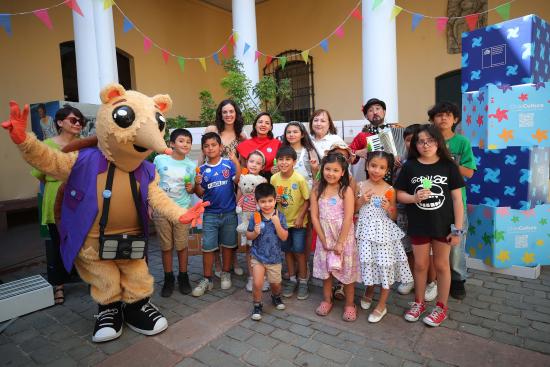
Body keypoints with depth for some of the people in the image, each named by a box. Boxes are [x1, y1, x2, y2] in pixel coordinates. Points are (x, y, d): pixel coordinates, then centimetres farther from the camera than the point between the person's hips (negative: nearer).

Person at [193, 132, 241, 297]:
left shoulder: (229, 164, -4)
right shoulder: (202, 169, 1)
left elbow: (238, 181, -18)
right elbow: (200, 194, 3)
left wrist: (237, 163, -27)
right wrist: (197, 184, -16)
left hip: (229, 212, -1)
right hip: (210, 214, 1)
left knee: (228, 245, 12)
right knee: (208, 247, 4)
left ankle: (225, 274, 30)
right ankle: (207, 279, 17)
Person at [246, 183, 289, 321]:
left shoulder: (280, 216, -10)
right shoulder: (255, 217, -10)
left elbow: (284, 237, -13)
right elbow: (248, 236, 0)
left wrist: (277, 223, -26)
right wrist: (255, 233, -22)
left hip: (274, 257, 1)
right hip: (258, 256, -1)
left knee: (275, 283, 16)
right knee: (257, 284, -5)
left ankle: (276, 297, 49)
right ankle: (257, 306, 21)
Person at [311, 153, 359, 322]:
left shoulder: (346, 190, -11)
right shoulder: (317, 190, -2)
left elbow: (348, 218, -15)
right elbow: (314, 216, -5)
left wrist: (340, 243, -15)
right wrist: (324, 240, -9)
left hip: (344, 236, -3)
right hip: (324, 236, 3)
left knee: (347, 269, 8)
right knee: (326, 268, 15)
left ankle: (349, 304, 26)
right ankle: (327, 300, 34)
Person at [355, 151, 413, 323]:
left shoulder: (389, 190, -5)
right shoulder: (360, 186, 0)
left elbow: (393, 217, 2)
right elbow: (352, 210, 5)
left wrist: (389, 208, -18)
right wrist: (361, 201, -12)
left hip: (383, 232, -1)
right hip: (365, 231, 2)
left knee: (385, 265, 4)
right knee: (367, 263, 11)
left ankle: (381, 305, 23)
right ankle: (369, 291, 43)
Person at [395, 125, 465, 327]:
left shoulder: (448, 165, -5)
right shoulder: (410, 166, -3)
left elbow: (457, 198, -4)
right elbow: (400, 195, 1)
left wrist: (457, 228, -7)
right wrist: (414, 198, -21)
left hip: (443, 225, -1)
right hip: (418, 225, 1)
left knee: (441, 265, 13)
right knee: (420, 264, 14)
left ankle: (442, 307, 31)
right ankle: (418, 302, 33)